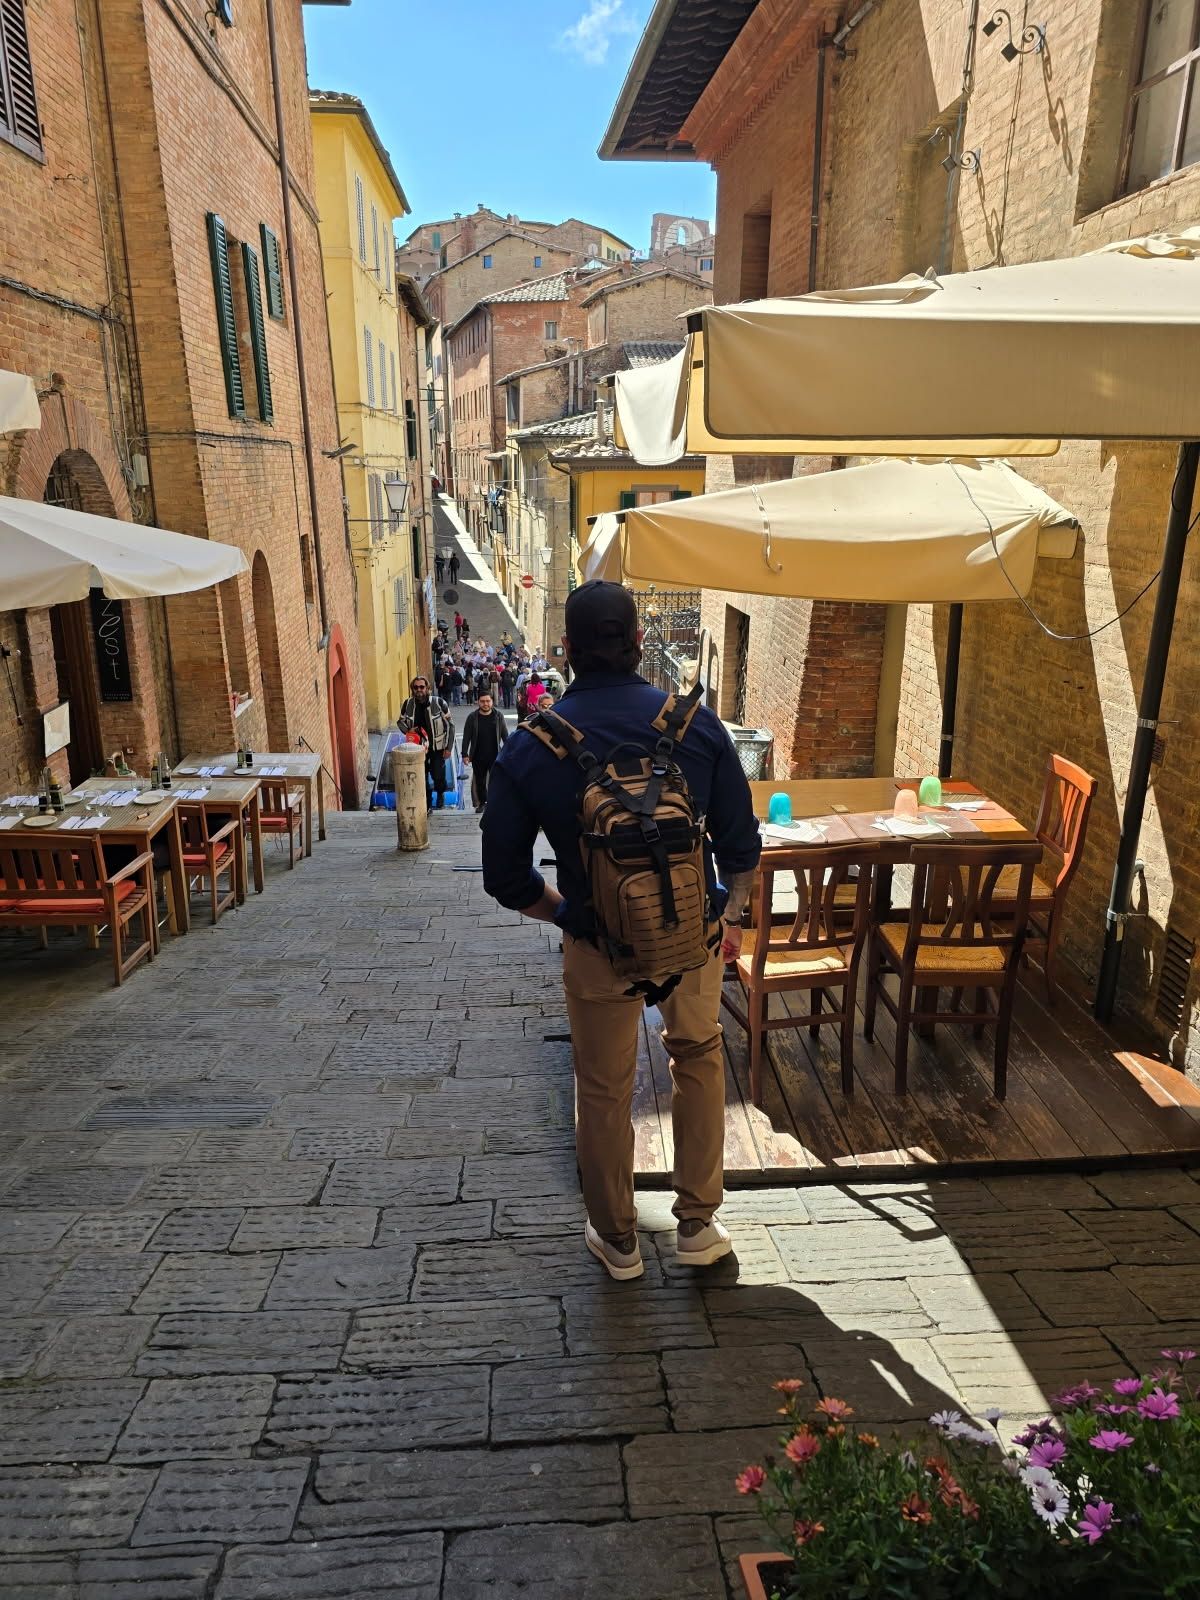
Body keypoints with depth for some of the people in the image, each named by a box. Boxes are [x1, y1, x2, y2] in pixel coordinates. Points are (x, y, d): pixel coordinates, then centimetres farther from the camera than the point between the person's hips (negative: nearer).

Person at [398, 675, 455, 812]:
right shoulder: (408, 704, -7)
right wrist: (407, 730, -12)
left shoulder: (438, 702, -15)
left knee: (438, 775, 1)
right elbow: (400, 721, 11)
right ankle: (427, 804, 25)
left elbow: (450, 725, -9)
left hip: (437, 747, -2)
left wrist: (448, 747, -10)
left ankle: (440, 793, 35)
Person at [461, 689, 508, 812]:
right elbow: (466, 737, 2)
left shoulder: (498, 716, -1)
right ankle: (482, 803, 26)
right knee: (479, 781, 11)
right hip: (478, 757, 1)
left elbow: (505, 736, 4)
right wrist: (465, 754, -3)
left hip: (495, 756, -1)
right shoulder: (473, 717, -1)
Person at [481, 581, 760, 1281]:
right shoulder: (697, 722, -11)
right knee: (699, 1054, 27)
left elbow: (507, 876, -5)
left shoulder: (530, 749, -12)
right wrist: (733, 917, 12)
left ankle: (617, 1241, 38)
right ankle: (698, 1224, 35)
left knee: (605, 1092, 18)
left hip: (599, 948, -1)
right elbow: (740, 842, -5)